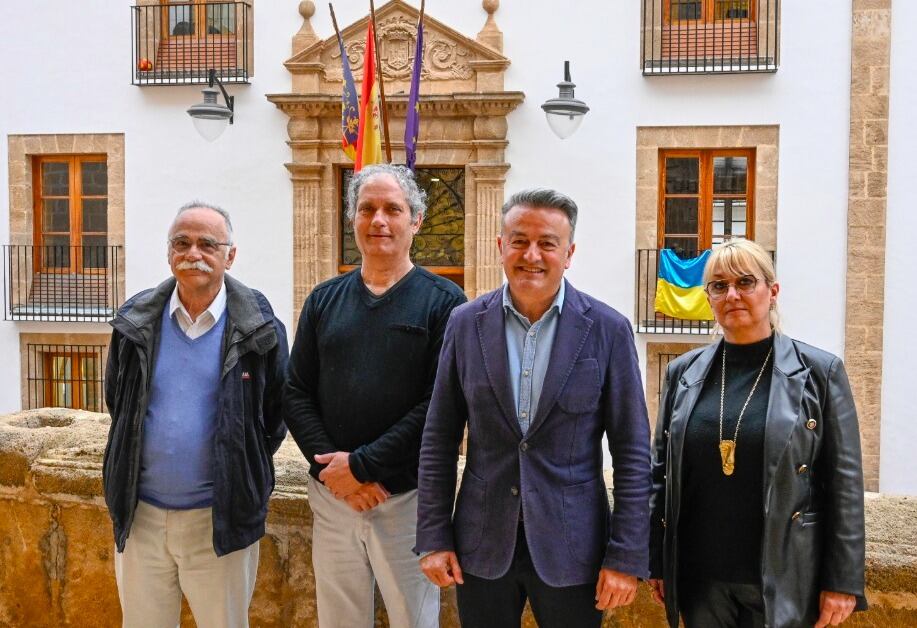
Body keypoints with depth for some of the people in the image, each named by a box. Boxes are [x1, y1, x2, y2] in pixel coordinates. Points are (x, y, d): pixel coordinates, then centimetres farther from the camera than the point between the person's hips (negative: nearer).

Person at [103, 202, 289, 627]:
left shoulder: (258, 327, -7)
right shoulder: (136, 321, 1)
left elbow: (278, 411, 3)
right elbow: (117, 402, 15)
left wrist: (245, 472, 4)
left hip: (221, 518, -3)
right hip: (141, 513, 3)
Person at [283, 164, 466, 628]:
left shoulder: (443, 301, -4)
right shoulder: (324, 300, 8)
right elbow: (296, 394, 5)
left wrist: (361, 464, -15)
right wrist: (330, 468, -10)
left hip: (409, 497, -3)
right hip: (332, 495, 3)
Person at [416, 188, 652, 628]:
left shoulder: (608, 330, -6)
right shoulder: (466, 323, 0)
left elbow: (632, 451, -5)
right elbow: (439, 440, 3)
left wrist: (626, 558, -7)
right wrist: (433, 537, 0)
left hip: (570, 546, -1)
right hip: (483, 543, 2)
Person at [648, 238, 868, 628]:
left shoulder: (819, 372, -3)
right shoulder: (683, 372, 5)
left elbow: (844, 483, -4)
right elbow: (661, 471, 9)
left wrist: (843, 582, -7)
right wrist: (656, 562, 6)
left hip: (783, 578, -2)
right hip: (699, 578, 3)